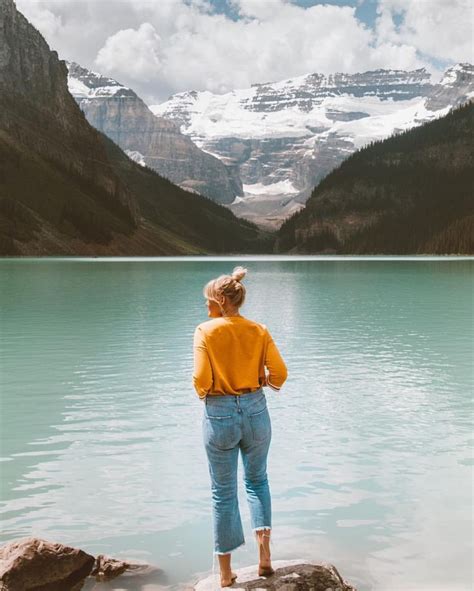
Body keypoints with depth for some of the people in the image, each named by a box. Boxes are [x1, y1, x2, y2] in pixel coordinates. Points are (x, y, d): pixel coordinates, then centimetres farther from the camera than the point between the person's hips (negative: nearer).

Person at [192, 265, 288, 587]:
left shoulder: (205, 331, -10)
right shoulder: (259, 330, -2)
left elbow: (202, 380, -16)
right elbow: (280, 372, -7)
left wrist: (204, 393, 6)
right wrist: (270, 383, 15)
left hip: (219, 415, -2)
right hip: (255, 411, 2)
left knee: (223, 491, 11)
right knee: (257, 479, 25)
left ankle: (226, 572, 20)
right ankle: (264, 550, 12)